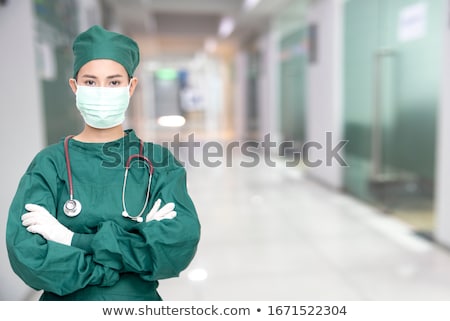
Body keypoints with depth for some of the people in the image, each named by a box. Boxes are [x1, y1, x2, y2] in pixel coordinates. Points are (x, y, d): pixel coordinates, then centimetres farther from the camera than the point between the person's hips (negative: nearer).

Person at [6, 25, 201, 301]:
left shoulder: (158, 162, -8)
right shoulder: (50, 163, -10)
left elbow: (181, 244, -22)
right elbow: (29, 257, -21)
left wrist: (76, 240, -23)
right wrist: (139, 244, -23)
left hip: (140, 298, 1)